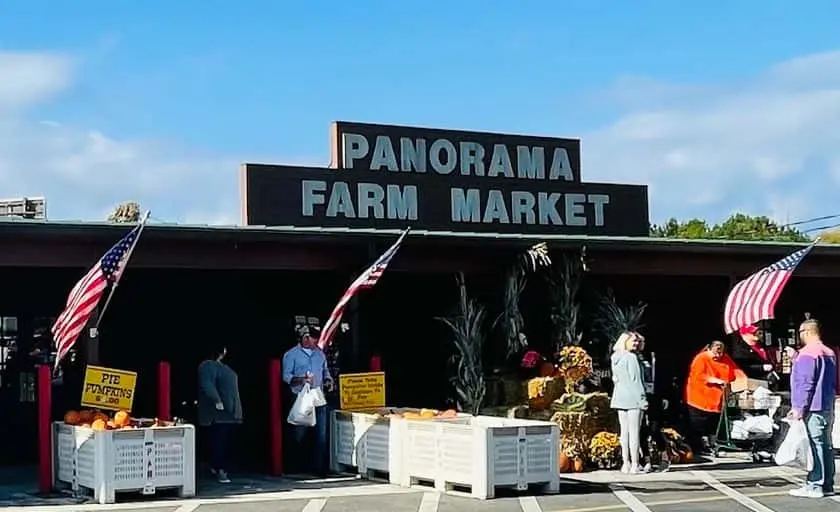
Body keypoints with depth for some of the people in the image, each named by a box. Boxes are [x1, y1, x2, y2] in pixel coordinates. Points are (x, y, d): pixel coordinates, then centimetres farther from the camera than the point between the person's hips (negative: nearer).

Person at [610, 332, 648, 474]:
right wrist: (642, 398, -10)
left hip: (620, 398, 8)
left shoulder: (615, 358, 11)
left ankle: (625, 464, 13)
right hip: (633, 398, -8)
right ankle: (635, 465, -5)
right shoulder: (631, 358, -13)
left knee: (624, 431, 11)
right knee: (634, 432, -5)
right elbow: (635, 380, -14)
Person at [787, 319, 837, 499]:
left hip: (813, 409, -10)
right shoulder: (830, 353, 16)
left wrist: (799, 408, -16)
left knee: (815, 445, -8)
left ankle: (814, 486, -7)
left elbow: (805, 383, -18)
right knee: (826, 445, 11)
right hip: (828, 407, 10)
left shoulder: (807, 354, -14)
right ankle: (827, 485, 16)